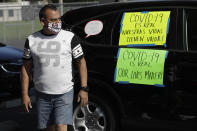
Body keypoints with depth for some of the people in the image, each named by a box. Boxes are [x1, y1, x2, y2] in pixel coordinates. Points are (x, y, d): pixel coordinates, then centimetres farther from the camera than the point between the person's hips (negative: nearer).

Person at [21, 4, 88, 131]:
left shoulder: (70, 37, -3)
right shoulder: (32, 40, 3)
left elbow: (81, 62, 1)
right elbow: (26, 67, 7)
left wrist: (84, 89, -6)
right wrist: (25, 94, 3)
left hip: (64, 93, -3)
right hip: (42, 94, 3)